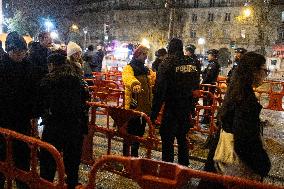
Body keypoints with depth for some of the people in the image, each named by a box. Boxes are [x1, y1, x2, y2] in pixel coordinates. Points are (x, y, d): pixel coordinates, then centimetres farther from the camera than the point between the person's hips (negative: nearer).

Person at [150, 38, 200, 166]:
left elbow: (160, 90, -17)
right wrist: (191, 107, 18)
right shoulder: (191, 64, 4)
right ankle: (184, 166, 31)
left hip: (171, 109, -6)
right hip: (187, 108, 6)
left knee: (167, 140, 4)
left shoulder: (167, 64, -12)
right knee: (182, 138, 19)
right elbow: (195, 87, 10)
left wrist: (154, 112, -13)